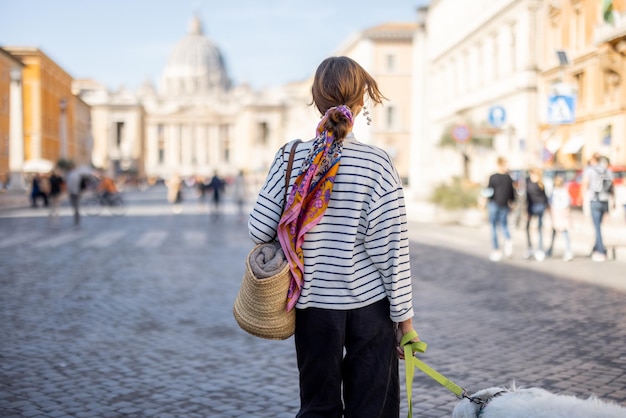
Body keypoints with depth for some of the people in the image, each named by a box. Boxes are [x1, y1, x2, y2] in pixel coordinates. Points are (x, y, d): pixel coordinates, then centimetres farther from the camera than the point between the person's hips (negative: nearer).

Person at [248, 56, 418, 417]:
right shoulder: (377, 164, -11)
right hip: (369, 307, -2)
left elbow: (259, 229, -5)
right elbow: (392, 252, -10)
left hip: (313, 306, 2)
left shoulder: (292, 158, -5)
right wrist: (405, 318, -1)